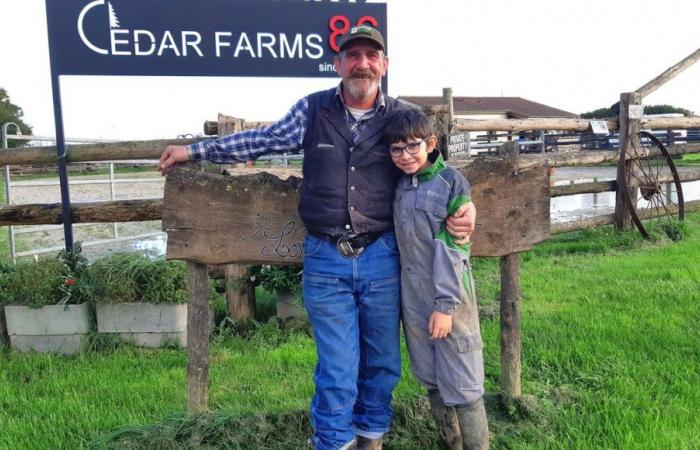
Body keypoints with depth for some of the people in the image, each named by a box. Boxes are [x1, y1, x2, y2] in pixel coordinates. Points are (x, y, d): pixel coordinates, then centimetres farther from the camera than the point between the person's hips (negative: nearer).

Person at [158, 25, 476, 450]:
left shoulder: (402, 117, 2)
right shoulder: (313, 110, 2)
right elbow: (263, 140, 9)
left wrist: (462, 205, -8)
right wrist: (193, 150, 11)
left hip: (381, 258, 1)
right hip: (325, 260, -1)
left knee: (382, 359, 16)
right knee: (337, 367, 3)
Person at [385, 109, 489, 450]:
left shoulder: (451, 182, -10)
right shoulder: (398, 185, 6)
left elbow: (453, 249, -14)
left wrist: (445, 305, -16)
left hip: (449, 297, -5)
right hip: (413, 298, 6)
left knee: (461, 385, 1)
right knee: (431, 380, 16)